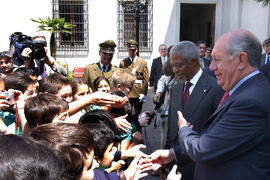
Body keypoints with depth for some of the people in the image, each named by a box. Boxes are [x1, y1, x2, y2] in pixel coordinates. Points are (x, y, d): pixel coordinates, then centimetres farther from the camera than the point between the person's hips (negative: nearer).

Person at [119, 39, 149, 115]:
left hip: (138, 92, 0)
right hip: (126, 92, 0)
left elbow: (146, 79, 1)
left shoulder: (143, 62, 5)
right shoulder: (123, 63, 6)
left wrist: (143, 93, -6)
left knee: (138, 114, 8)